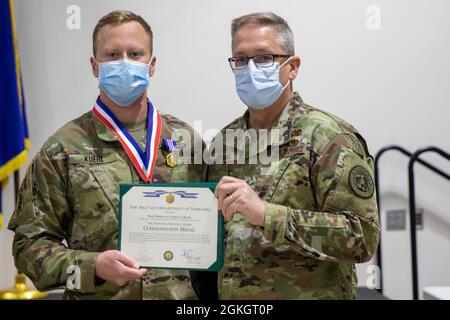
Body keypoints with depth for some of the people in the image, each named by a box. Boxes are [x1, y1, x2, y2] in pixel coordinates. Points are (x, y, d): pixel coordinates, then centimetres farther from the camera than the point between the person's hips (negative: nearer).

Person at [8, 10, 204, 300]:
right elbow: (31, 243, -7)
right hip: (99, 294, -2)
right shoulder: (63, 149, -8)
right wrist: (93, 266, -21)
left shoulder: (186, 139, 2)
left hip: (183, 297, 3)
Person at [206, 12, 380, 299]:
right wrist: (206, 293, 0)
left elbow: (363, 237, -21)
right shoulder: (224, 141, 4)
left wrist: (267, 214, -27)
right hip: (228, 294, 5)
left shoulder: (329, 137, -13)